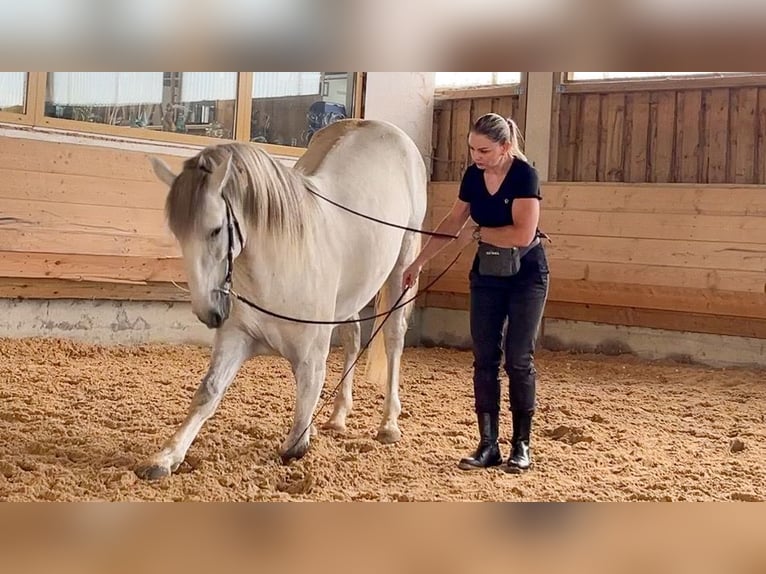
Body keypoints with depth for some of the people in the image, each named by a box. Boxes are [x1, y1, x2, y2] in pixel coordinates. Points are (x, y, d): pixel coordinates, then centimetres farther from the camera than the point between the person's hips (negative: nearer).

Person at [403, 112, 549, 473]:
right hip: (486, 275, 6)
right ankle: (488, 446, 7)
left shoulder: (524, 176, -20)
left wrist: (477, 232, -17)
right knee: (484, 359, 2)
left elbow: (523, 234, -29)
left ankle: (521, 445, 11)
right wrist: (420, 261, 10)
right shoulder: (473, 176, -1)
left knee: (518, 360, -1)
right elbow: (453, 222, 10)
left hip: (526, 277, -6)